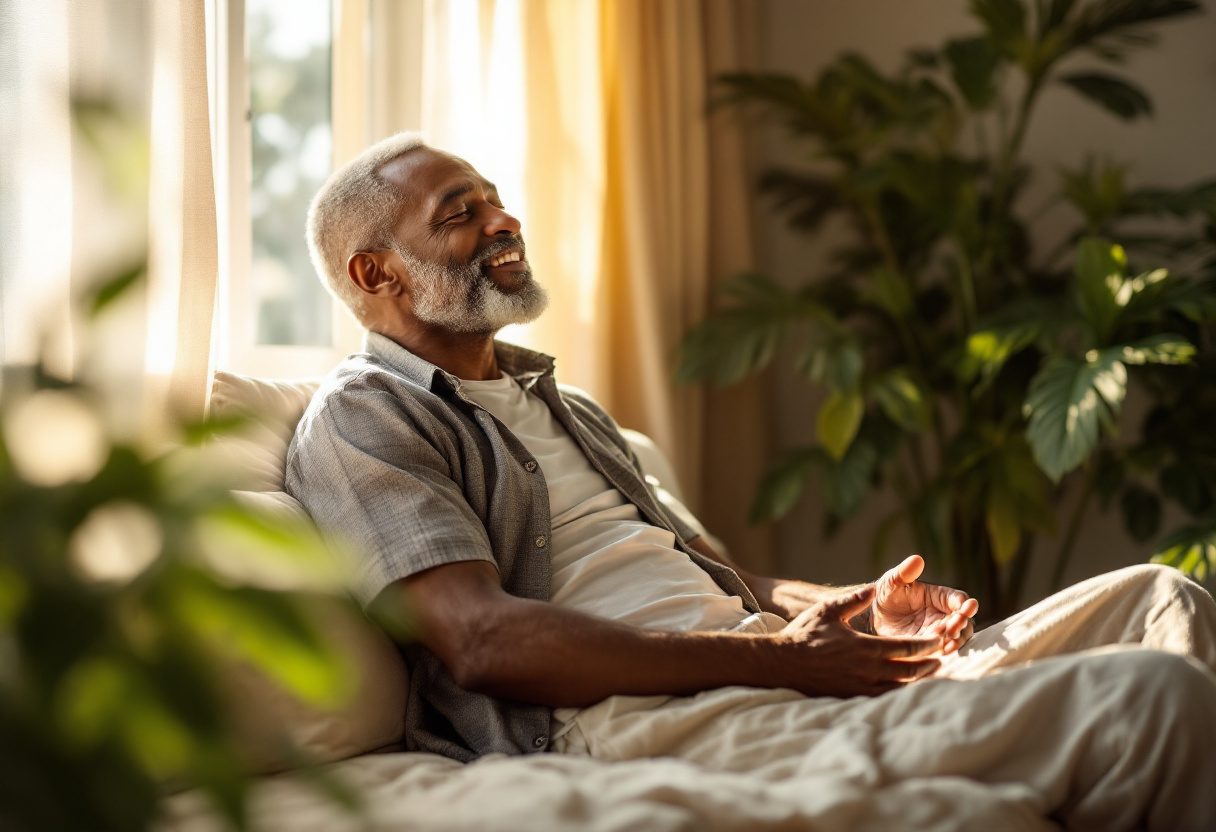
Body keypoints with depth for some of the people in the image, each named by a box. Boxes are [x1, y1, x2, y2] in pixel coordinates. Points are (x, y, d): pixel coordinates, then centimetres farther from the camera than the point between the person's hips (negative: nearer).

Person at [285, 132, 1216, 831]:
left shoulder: (563, 404, 29)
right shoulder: (362, 418, 0)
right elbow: (483, 638, -15)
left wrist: (844, 607, 5)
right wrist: (772, 659, -18)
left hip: (757, 662, 10)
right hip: (645, 717, -9)